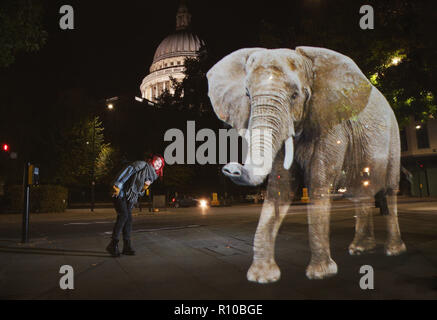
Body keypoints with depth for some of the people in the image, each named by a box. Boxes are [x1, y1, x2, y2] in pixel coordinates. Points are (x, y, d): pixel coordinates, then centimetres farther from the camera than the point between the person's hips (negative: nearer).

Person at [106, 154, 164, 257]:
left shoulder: (151, 176, 16)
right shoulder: (142, 164, -7)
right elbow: (127, 170, -18)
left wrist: (145, 187, -5)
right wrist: (117, 185, -25)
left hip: (129, 198, 8)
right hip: (120, 192, -8)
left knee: (128, 219, 2)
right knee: (123, 215, -19)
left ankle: (127, 247, 5)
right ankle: (113, 244, -16)